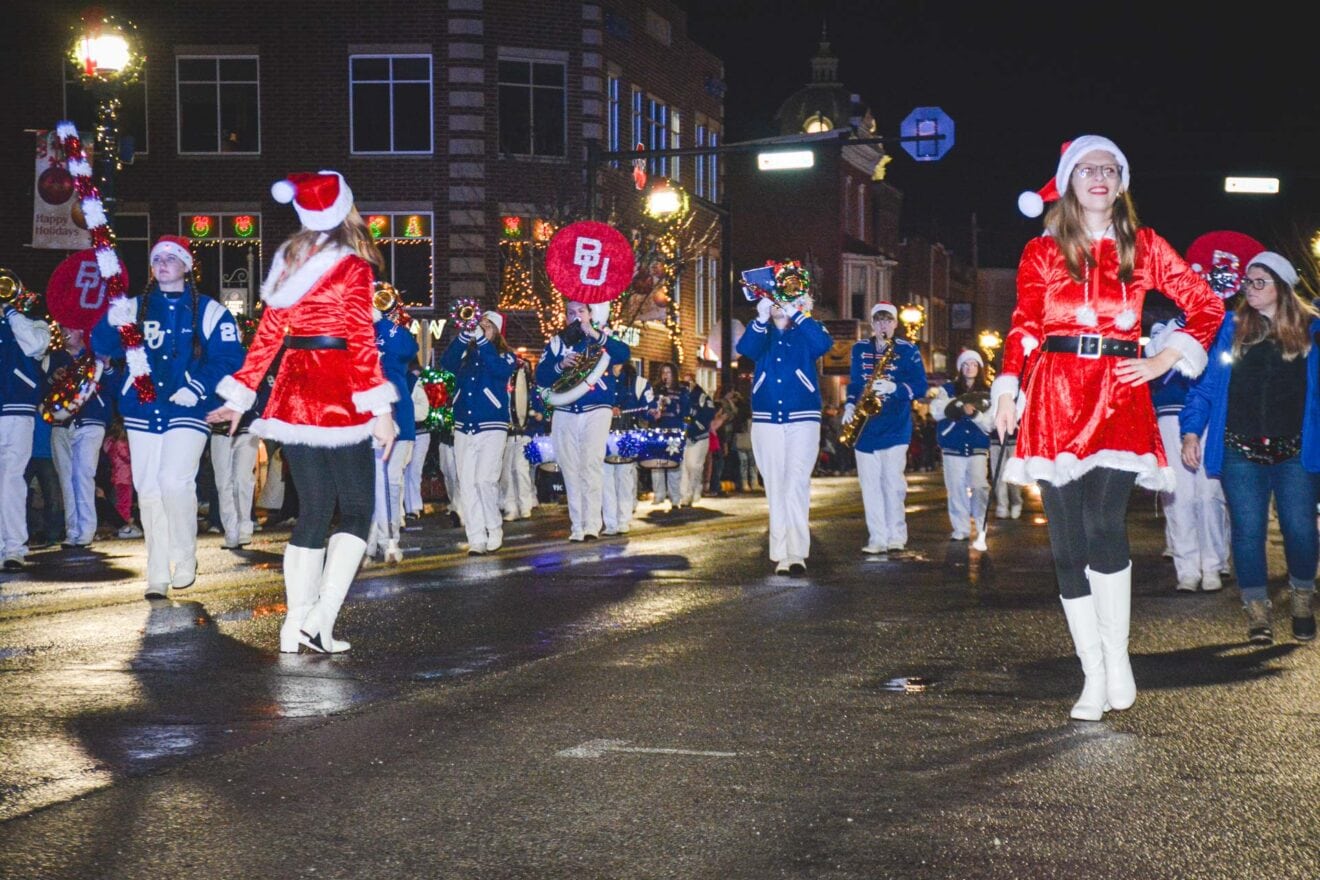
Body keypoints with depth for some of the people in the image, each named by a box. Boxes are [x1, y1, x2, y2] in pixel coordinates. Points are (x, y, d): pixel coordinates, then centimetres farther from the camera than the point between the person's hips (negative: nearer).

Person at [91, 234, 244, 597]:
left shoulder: (208, 311, 3)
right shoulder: (135, 308, 13)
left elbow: (230, 358, -4)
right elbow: (103, 348, 4)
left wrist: (198, 388, -17)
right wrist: (112, 323, -18)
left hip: (187, 413, -4)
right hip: (142, 413, 4)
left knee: (176, 482, -18)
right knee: (148, 490, 4)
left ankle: (185, 559, 2)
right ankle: (158, 574, 11)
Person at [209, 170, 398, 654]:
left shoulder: (288, 262, 10)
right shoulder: (352, 267, -7)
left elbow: (268, 334, 11)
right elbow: (361, 341, -13)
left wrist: (239, 397, 16)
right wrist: (380, 407, -14)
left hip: (293, 395, 6)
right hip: (338, 396, -6)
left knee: (312, 510, 12)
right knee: (357, 509, 2)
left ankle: (296, 626, 10)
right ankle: (320, 620, -10)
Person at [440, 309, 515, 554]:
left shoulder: (505, 356, 6)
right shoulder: (466, 354, 13)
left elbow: (500, 369, -16)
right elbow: (446, 363, -5)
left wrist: (481, 341, -22)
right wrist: (463, 337, -18)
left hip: (492, 428, -4)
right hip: (463, 428, 4)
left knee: (485, 480, -15)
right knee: (468, 484, -1)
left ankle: (494, 530, 3)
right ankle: (476, 539, 1)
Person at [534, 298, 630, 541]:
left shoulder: (603, 337, 7)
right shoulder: (557, 342, 13)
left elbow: (624, 354, -14)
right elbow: (541, 377, 5)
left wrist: (595, 335, -24)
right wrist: (560, 365, -14)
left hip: (596, 411, -3)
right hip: (565, 414, 3)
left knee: (592, 466, -14)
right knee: (571, 471, 2)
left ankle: (592, 525, -17)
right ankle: (577, 528, 5)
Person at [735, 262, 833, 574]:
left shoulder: (806, 333, 8)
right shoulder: (762, 335, 12)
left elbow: (824, 343, -14)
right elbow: (745, 349, -10)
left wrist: (798, 315, -23)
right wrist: (761, 320, -26)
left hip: (802, 420, -2)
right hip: (766, 420, 2)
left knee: (796, 485, -13)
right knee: (775, 489, 3)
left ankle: (798, 553, -16)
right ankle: (780, 554, 5)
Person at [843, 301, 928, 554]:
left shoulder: (908, 351, 2)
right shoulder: (859, 349, 13)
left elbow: (920, 387, -2)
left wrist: (895, 388, -18)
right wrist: (850, 405, 1)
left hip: (895, 427, -4)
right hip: (864, 426, 4)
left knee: (893, 482, -8)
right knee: (870, 484, 2)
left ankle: (897, 538, 2)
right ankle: (877, 539, 5)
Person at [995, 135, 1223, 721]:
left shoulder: (1144, 247, 12)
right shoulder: (1042, 252, 12)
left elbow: (1206, 304, 14)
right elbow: (1024, 327, 7)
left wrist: (1167, 360, 4)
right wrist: (1007, 389, -6)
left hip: (1120, 395, -1)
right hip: (1055, 397, 1)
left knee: (1103, 523, -22)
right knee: (1067, 541, -2)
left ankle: (1116, 657, -6)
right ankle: (1094, 677, 6)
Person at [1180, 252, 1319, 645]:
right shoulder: (1229, 328, 7)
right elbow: (1205, 382, 4)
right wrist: (1191, 430, -5)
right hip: (1241, 450, 0)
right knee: (1248, 531, -1)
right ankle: (1258, 612, 8)